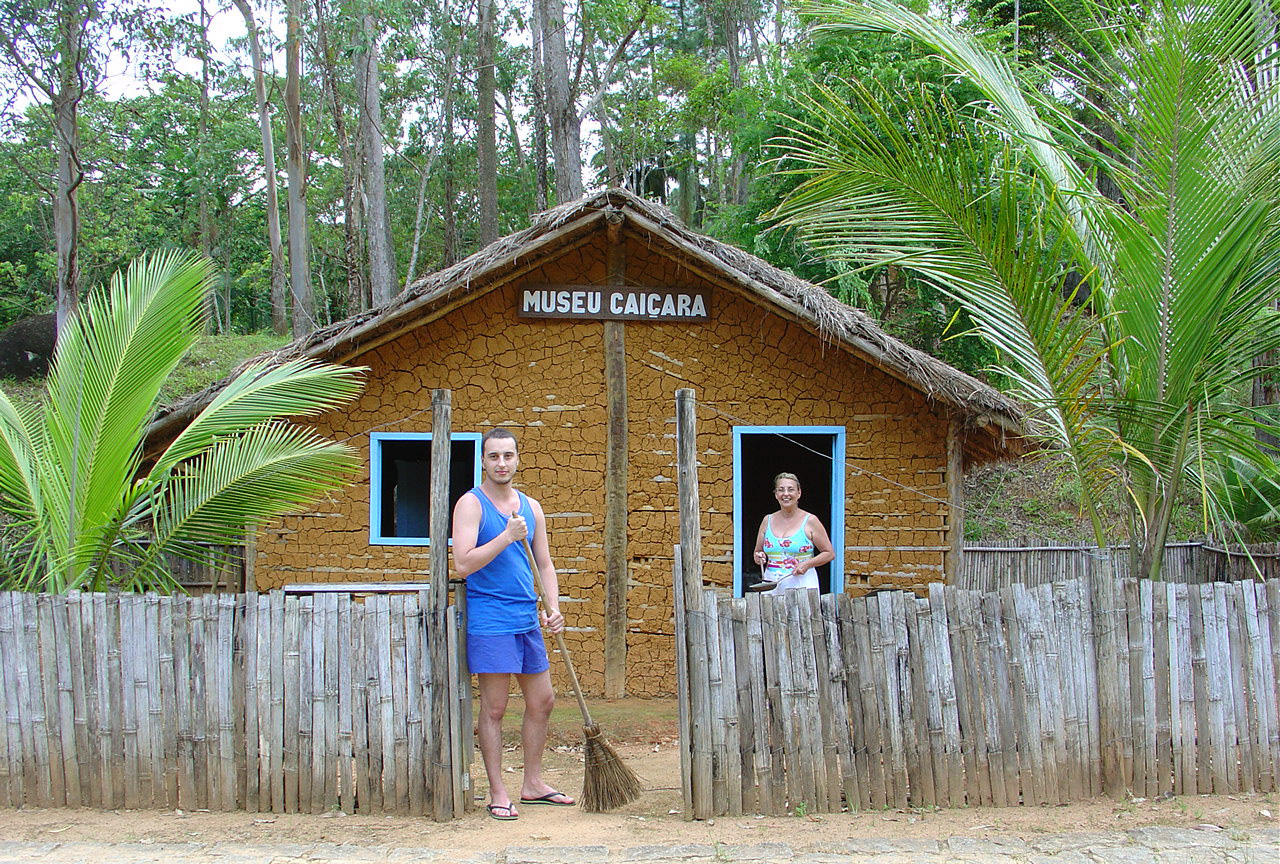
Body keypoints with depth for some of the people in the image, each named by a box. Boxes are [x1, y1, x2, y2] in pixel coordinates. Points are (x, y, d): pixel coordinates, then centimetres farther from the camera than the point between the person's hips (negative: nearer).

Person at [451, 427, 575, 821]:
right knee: (494, 708, -1)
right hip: (489, 621, -7)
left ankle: (533, 783, 25)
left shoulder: (530, 507, 13)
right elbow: (463, 563, -16)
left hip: (527, 620, 7)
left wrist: (553, 606, 1)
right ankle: (498, 792, 8)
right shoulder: (471, 504, -5)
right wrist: (506, 537, -21)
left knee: (542, 702, 12)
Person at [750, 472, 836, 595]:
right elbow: (758, 552, 21)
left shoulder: (810, 520, 1)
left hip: (802, 585, -3)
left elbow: (830, 553, 3)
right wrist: (760, 558, 0)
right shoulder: (767, 521, 11)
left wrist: (807, 564, -10)